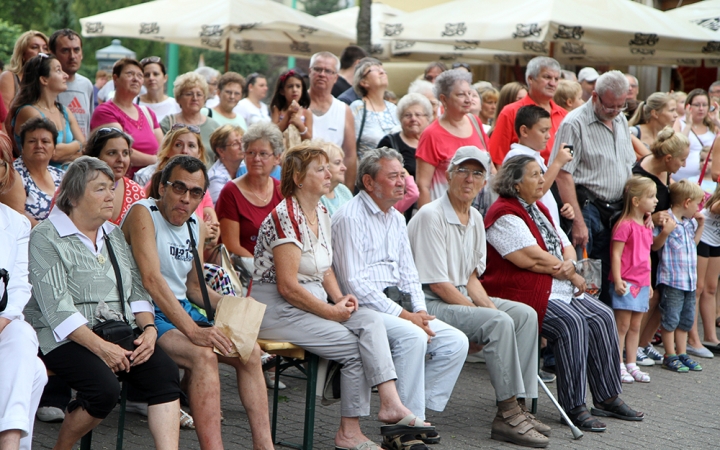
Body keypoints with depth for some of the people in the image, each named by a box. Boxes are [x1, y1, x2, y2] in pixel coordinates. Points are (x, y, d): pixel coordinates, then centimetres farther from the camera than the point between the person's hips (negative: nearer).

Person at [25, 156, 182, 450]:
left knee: (164, 372, -20)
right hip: (66, 338, -6)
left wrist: (149, 329, -4)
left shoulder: (114, 234, 19)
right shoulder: (46, 238, -5)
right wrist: (100, 347, -22)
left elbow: (135, 288, 17)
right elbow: (56, 305, -14)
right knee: (105, 387, -30)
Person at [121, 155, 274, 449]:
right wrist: (192, 330, -31)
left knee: (251, 352, -3)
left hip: (182, 309, 8)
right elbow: (152, 279, -24)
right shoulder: (143, 213, -12)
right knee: (203, 355, -30)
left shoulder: (194, 227, 12)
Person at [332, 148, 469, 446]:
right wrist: (403, 315, -18)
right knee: (412, 337, -33)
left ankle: (419, 413, -2)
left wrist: (419, 311, 1)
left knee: (456, 342, -7)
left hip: (397, 304, 9)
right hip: (363, 307, -8)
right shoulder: (349, 218, -10)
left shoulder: (396, 219, 19)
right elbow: (354, 284, -17)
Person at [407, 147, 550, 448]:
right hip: (429, 305, -9)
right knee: (499, 323, -26)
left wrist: (489, 306, -3)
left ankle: (519, 405, -6)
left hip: (462, 299, 9)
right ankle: (507, 414, -21)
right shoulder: (431, 216, -16)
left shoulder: (475, 219, 12)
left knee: (525, 315, -3)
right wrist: (484, 316, -15)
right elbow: (437, 284, -18)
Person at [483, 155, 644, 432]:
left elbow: (566, 247, 17)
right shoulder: (504, 215, -13)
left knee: (603, 316, -5)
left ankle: (607, 398, 1)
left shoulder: (539, 209, 19)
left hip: (559, 289, 10)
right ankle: (573, 407, -22)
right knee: (571, 322, -28)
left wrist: (570, 264, -8)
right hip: (523, 294, -10)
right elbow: (534, 258, -20)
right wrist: (572, 276, -9)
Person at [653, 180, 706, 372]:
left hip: (690, 280, 8)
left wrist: (701, 224, 17)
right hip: (671, 279, -8)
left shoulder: (690, 222, 12)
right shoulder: (666, 220, -13)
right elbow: (655, 245, -12)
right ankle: (670, 356, 7)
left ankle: (682, 354, 23)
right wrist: (665, 232, -27)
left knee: (686, 319, 14)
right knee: (671, 319, -1)